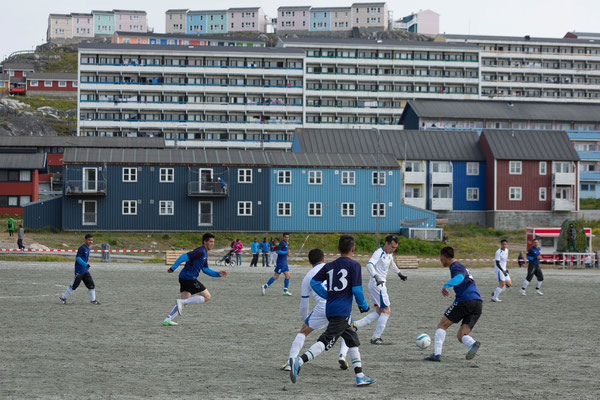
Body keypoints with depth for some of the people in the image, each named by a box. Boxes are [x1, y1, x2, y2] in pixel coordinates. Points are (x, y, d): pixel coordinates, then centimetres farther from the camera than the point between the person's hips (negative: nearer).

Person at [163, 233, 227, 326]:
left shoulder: (205, 254, 19)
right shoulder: (200, 251, -14)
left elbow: (205, 269, 25)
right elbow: (184, 257, -21)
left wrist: (218, 274, 15)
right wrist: (173, 268, -24)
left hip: (184, 278, 10)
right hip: (189, 278, -10)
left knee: (185, 301, 14)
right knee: (207, 297, -3)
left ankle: (167, 320, 8)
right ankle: (181, 302, -9)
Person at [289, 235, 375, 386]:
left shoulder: (329, 266, 13)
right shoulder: (354, 265, -4)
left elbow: (314, 282, 6)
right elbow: (357, 289, -10)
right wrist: (363, 305, 6)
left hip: (330, 309, 8)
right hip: (342, 311, -8)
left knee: (353, 340, 18)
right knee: (326, 341, -15)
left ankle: (360, 376, 20)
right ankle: (299, 361, -31)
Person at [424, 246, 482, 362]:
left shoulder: (456, 267, -1)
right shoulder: (460, 266, 29)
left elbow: (460, 277, -26)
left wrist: (446, 285, -42)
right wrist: (453, 305, 43)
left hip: (466, 300, -8)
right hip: (478, 303, 8)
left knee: (442, 325, 5)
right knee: (461, 336, 3)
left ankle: (437, 354, -5)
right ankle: (473, 344, -29)